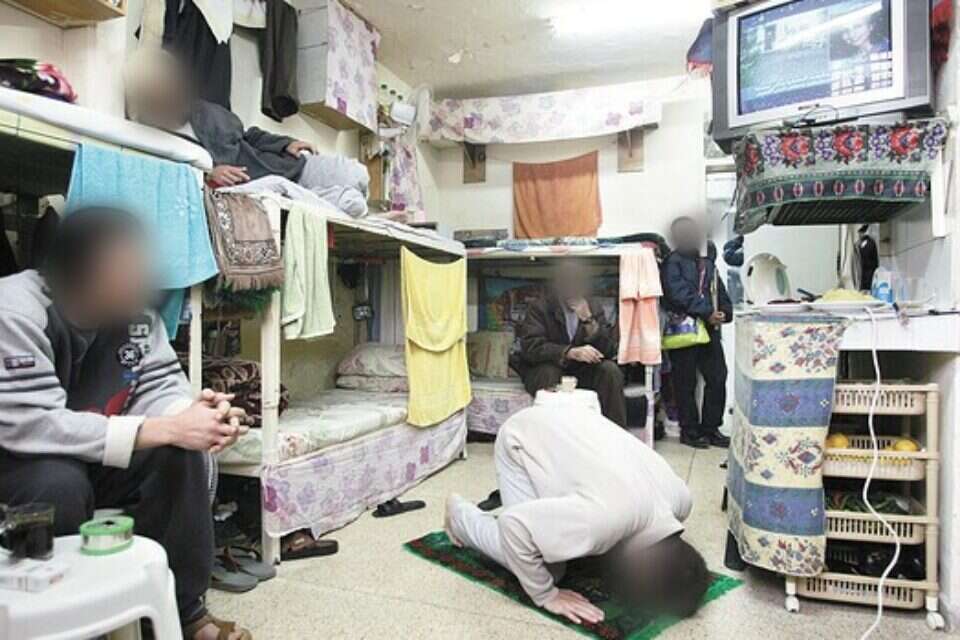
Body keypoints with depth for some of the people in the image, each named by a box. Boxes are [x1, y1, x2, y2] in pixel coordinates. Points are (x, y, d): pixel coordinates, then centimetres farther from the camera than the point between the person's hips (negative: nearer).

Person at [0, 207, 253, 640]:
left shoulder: (133, 309, -11)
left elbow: (159, 386, -8)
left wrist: (191, 413, -32)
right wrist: (165, 429, -38)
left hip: (94, 460, 5)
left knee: (180, 451, -20)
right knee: (61, 485, -35)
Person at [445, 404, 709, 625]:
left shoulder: (680, 497, -16)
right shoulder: (609, 517, -39)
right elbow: (513, 525, -36)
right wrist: (547, 596, -25)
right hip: (520, 439, -6)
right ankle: (459, 513, 13)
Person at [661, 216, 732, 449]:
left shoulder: (707, 262, 17)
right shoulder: (673, 262, -5)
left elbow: (719, 289, 16)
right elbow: (680, 294, -17)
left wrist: (724, 312, -3)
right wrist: (707, 312, -20)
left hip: (709, 329, 6)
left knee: (717, 378, 6)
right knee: (686, 383, 2)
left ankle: (711, 428, 19)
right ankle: (689, 431, 14)